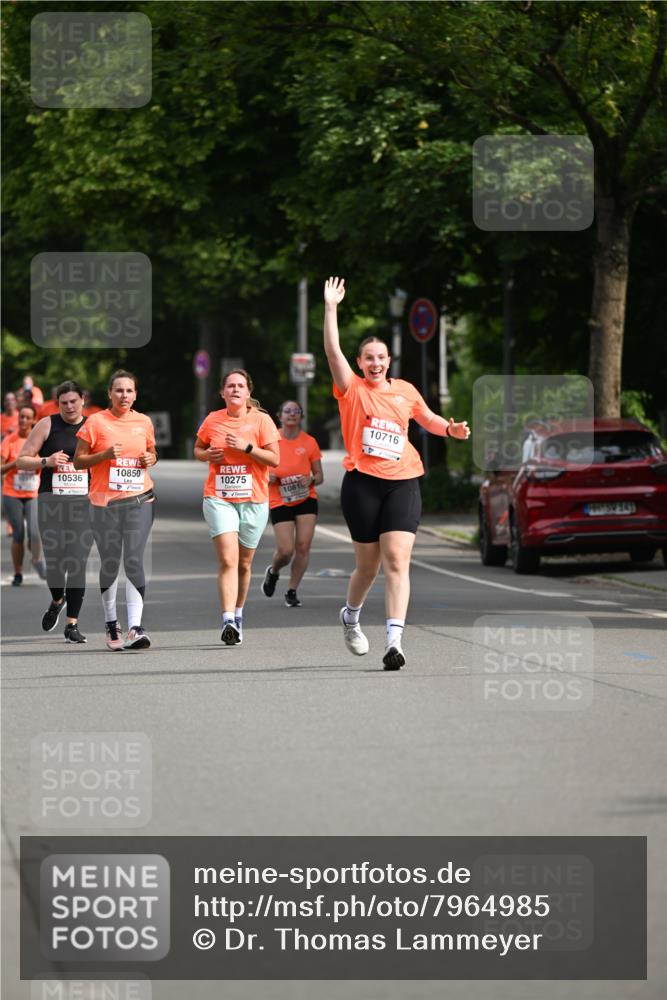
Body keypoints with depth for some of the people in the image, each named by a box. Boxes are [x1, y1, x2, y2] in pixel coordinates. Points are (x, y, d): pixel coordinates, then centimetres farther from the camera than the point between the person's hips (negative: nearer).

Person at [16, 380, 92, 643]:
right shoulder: (46, 425, 4)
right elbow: (21, 461, 4)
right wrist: (46, 461, -12)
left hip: (83, 503, 0)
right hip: (51, 502, 0)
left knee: (77, 563, -8)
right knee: (54, 561, -3)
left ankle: (72, 624, -1)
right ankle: (57, 601, 31)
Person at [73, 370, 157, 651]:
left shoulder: (143, 422, 9)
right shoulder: (96, 422, -1)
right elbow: (78, 461, 1)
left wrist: (151, 459, 1)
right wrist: (104, 455, -15)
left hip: (139, 500, 1)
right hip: (104, 501, -1)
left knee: (134, 560, -10)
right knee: (110, 563, 5)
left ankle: (135, 628, -17)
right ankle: (111, 623, 22)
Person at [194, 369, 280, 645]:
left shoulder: (261, 420, -1)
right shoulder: (213, 420, 5)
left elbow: (275, 459, -6)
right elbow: (197, 449, 20)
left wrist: (247, 447, -18)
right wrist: (207, 455, -2)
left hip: (253, 500, 0)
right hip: (218, 499, 0)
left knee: (244, 563, 9)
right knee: (227, 560, -15)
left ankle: (238, 615, 29)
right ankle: (228, 622, -23)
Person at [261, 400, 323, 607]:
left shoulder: (309, 442, 3)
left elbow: (319, 476, 8)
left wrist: (311, 480, -14)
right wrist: (267, 477, -12)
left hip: (306, 499, 2)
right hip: (279, 501, -1)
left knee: (303, 546, -8)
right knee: (285, 550, -9)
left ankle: (292, 591, 7)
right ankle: (273, 572, 26)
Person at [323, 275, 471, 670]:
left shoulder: (405, 390, 13)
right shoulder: (352, 389, 3)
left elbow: (428, 419, 29)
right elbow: (334, 352, -11)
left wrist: (450, 429, 9)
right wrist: (331, 307, -16)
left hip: (403, 482, 2)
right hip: (362, 483, -2)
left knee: (397, 560, -13)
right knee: (368, 564, 7)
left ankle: (395, 640, -20)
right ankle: (351, 616, 38)